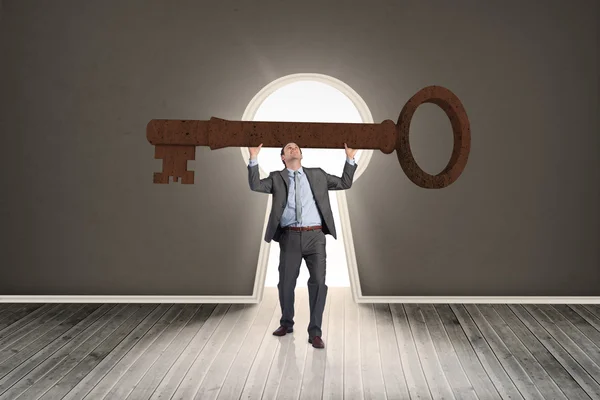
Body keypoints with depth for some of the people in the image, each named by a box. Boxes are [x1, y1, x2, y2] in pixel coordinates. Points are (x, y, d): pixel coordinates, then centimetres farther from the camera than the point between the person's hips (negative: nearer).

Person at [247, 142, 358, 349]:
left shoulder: (317, 174, 14)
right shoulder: (277, 178, 11)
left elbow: (345, 183, 16)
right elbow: (255, 185, -4)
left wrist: (350, 158, 8)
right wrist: (254, 158, -11)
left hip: (315, 236, 0)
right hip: (290, 237, 0)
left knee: (318, 282, -7)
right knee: (286, 283, 10)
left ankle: (315, 332, 4)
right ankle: (286, 323, 34)